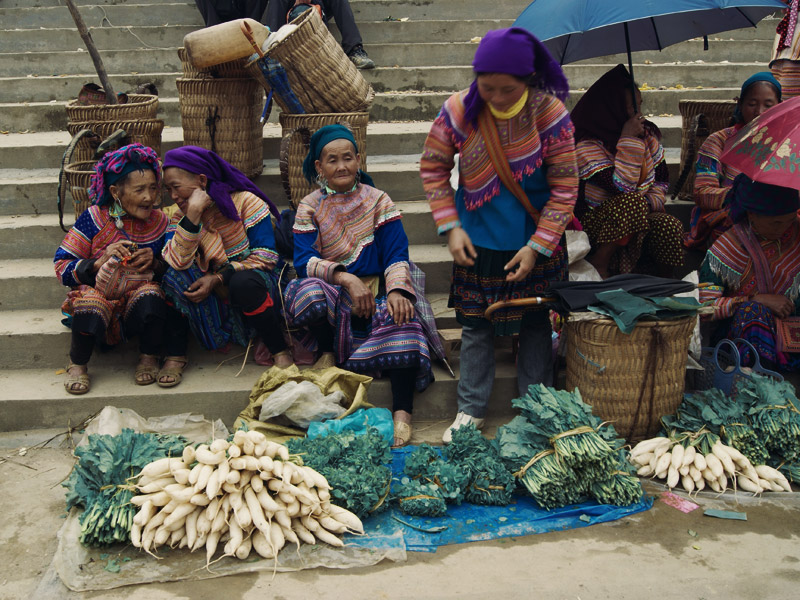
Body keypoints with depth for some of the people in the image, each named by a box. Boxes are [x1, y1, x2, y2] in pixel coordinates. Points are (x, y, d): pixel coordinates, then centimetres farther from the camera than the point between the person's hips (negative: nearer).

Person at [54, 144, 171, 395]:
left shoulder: (160, 222, 2)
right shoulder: (95, 219, -6)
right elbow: (62, 268, -7)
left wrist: (154, 262, -12)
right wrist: (101, 262, -24)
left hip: (138, 308, 1)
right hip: (100, 296, -1)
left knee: (151, 293, -33)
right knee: (90, 300, -36)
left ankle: (149, 358, -6)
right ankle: (77, 365, -7)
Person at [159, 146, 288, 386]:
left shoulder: (245, 202, -12)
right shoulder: (180, 217, 0)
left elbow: (266, 256, -17)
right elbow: (177, 261, -20)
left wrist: (218, 278, -22)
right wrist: (193, 214, -28)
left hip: (251, 281, -4)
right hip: (211, 295, 4)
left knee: (243, 284, -37)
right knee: (175, 277, -23)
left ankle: (281, 351, -20)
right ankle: (176, 355, -13)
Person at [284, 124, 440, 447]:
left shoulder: (378, 201, 7)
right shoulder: (309, 207, 7)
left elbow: (396, 254, -1)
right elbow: (304, 260, -6)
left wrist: (396, 290, -23)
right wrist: (345, 278, -24)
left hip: (376, 288, 0)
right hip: (332, 290, 0)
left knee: (401, 316, -34)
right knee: (311, 292, -35)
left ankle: (402, 412, -36)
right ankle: (328, 352, -4)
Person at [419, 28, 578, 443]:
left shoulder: (550, 113, -16)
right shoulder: (458, 110, -12)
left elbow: (564, 188, -10)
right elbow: (433, 169, 0)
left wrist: (537, 246, -14)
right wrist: (450, 227, -7)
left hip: (534, 246, -1)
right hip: (478, 245, 1)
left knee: (535, 326, 11)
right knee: (476, 326, 10)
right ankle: (471, 410, 24)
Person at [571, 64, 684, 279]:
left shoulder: (647, 134, 6)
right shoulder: (587, 146, -16)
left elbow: (662, 177, 15)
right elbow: (621, 186, -25)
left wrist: (653, 201, -7)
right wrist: (628, 139, -23)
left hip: (643, 216, 5)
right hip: (593, 222, -5)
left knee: (670, 227, -26)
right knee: (631, 202, -35)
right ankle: (599, 264, -21)